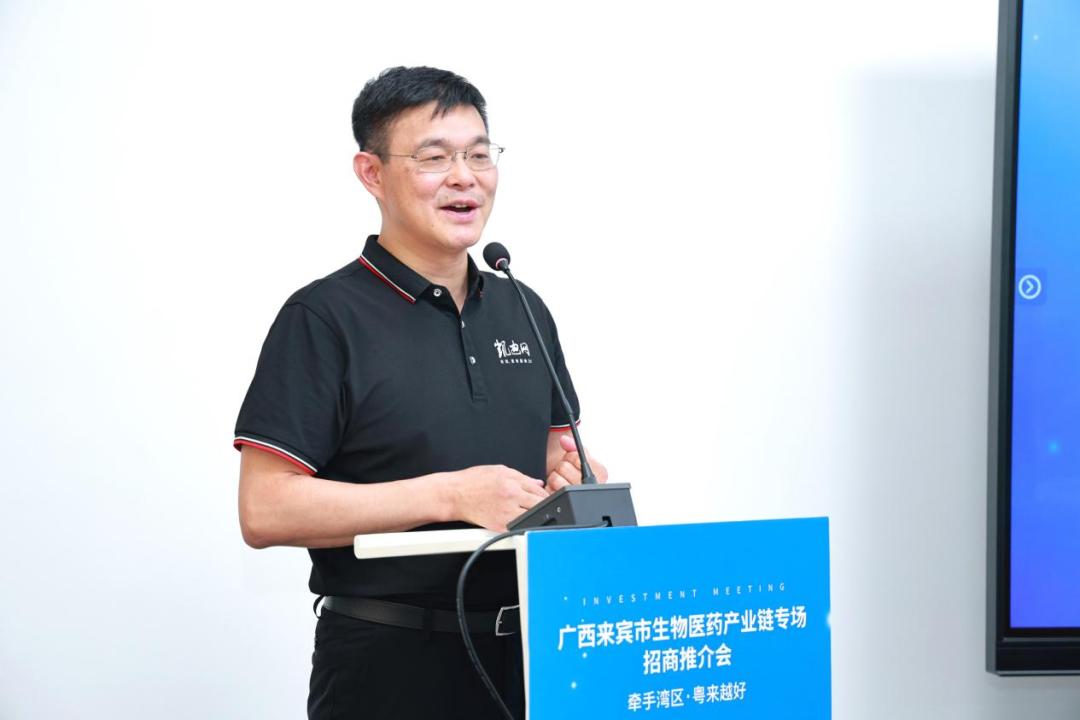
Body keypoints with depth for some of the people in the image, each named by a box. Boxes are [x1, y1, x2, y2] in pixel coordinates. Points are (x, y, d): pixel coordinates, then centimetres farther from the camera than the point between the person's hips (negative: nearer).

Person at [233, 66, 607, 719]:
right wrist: (451, 495, -21)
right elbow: (265, 510, -16)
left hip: (523, 650, 6)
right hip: (390, 664, -6)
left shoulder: (524, 311, 10)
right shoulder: (324, 319, -9)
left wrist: (575, 476, -5)